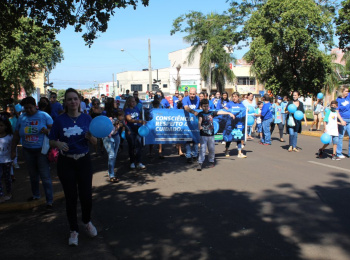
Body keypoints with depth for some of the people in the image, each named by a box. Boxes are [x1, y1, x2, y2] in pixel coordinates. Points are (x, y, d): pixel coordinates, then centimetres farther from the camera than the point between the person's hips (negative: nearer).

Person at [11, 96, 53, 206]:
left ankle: (49, 200, 2)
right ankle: (36, 195, 37)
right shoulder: (21, 117, 5)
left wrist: (47, 131, -27)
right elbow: (16, 136, 10)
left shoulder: (44, 115, -4)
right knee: (33, 175, 17)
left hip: (41, 151, -4)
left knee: (45, 176, -6)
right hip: (28, 151, 4)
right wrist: (13, 150, 9)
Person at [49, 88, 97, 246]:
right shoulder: (60, 120, -4)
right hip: (66, 163, -1)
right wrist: (58, 144, -22)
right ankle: (73, 230, 22)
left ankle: (87, 222, 31)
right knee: (71, 197, 5)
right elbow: (51, 141, 0)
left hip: (84, 161, 1)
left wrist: (90, 137, -20)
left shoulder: (86, 118, -1)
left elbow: (95, 142, 2)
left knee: (86, 196, 1)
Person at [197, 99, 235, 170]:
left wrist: (229, 113, 1)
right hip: (203, 135, -4)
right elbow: (200, 120, -23)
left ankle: (211, 161, 28)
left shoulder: (211, 113, 10)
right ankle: (200, 163, -8)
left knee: (212, 149, 11)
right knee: (202, 149, -9)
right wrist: (199, 126, -43)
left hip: (211, 135, 4)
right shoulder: (201, 114, -4)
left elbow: (220, 112, 8)